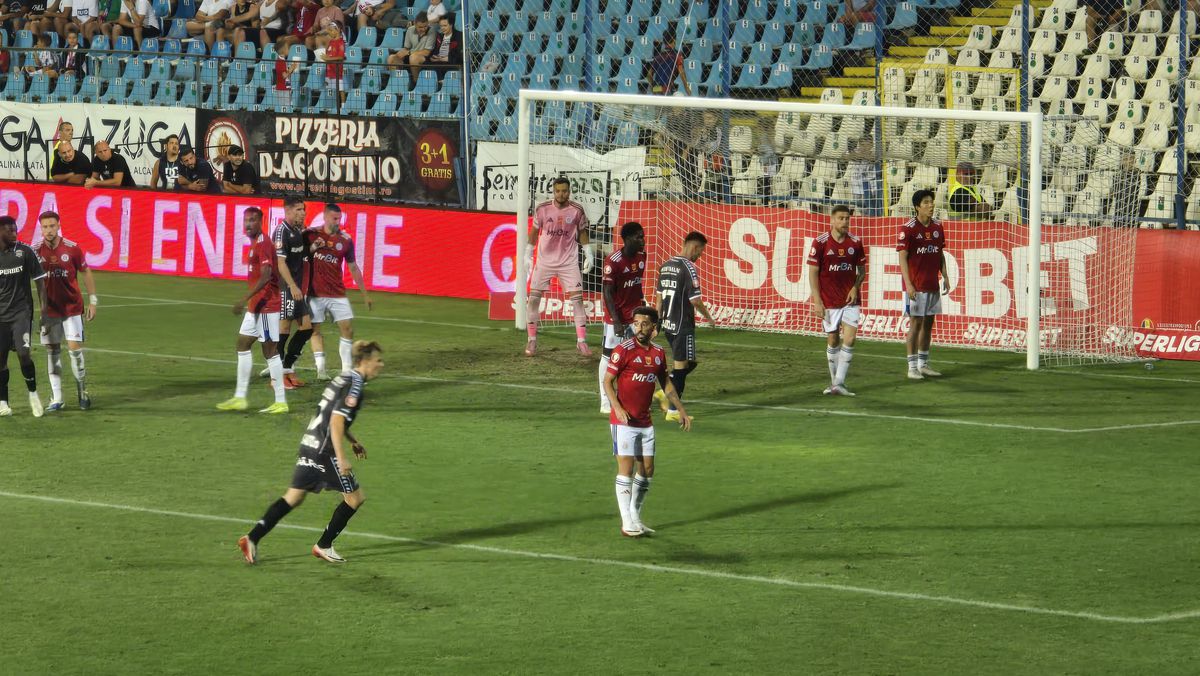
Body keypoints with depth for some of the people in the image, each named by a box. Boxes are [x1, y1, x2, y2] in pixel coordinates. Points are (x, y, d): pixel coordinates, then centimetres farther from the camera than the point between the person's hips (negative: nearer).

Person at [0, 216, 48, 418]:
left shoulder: (25, 252, -3)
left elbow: (39, 280, 2)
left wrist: (43, 307, -4)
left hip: (22, 312, -2)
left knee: (23, 353, -15)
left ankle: (33, 394, 6)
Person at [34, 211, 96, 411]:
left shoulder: (72, 248, -7)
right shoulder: (37, 252, -3)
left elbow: (86, 273, 3)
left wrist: (92, 301, 1)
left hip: (73, 308, -2)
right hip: (49, 310, 2)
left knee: (75, 347, -7)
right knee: (52, 350, 4)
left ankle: (82, 391, 10)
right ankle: (56, 398, 9)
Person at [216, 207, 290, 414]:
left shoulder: (263, 244, -16)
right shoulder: (254, 244, 15)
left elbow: (265, 276, -26)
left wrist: (245, 299, -30)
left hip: (266, 305, -10)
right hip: (255, 305, 10)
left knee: (270, 349, -6)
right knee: (243, 344, 13)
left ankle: (281, 402, -2)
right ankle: (240, 398, 17)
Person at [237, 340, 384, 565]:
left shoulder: (344, 378, 16)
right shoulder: (354, 385, -14)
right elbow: (336, 422, -21)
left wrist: (353, 441, 34)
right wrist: (342, 459, -24)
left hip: (309, 444, 9)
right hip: (324, 451, -9)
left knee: (294, 497, 11)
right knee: (354, 496, 3)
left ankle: (252, 538, 3)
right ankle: (324, 546, 11)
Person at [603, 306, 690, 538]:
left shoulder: (658, 353, 8)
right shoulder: (624, 350, -10)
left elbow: (665, 384, 21)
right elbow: (607, 381, -9)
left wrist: (681, 410, 20)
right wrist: (618, 408, -23)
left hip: (645, 422, 6)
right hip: (624, 421, -6)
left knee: (647, 470, 7)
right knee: (626, 467, -9)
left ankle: (636, 518, 18)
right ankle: (627, 523, -7)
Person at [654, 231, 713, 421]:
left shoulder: (666, 265, 11)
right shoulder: (689, 268, -15)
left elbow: (660, 296, 16)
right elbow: (694, 300, -18)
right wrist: (708, 316, -1)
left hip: (668, 324, 8)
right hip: (683, 325, -8)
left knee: (689, 362, 20)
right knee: (681, 365, 0)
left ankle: (665, 393, 11)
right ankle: (673, 410, 2)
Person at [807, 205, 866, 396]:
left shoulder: (855, 243, 1)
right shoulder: (820, 242, -6)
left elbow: (862, 270, 12)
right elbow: (813, 272, -4)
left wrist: (856, 287, -7)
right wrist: (817, 301, -9)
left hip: (850, 299, 1)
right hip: (829, 301, -1)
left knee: (849, 340, -10)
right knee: (832, 341, 7)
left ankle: (839, 383, -7)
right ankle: (833, 381, 21)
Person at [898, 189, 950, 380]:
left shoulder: (937, 226, 9)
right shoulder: (908, 228, -10)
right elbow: (903, 257, -11)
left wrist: (945, 276, 10)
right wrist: (908, 284, -17)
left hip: (932, 284, 6)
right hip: (916, 285, -6)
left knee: (928, 323, 10)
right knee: (916, 323, -4)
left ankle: (923, 364, 19)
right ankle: (912, 367, 1)